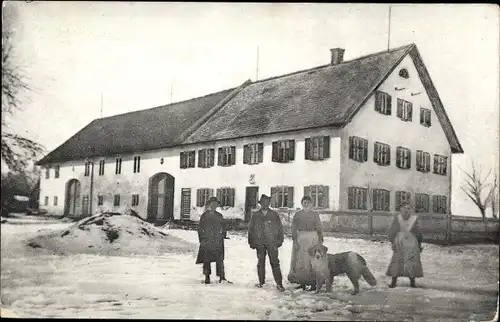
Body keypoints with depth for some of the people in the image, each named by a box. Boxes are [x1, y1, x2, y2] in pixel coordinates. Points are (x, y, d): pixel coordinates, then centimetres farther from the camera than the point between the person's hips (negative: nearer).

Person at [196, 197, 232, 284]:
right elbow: (200, 228, 6)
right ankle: (207, 277, 13)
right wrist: (202, 239, -1)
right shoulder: (204, 216, 5)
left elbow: (222, 227, 19)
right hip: (206, 241, -2)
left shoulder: (219, 216, 14)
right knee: (206, 260, 2)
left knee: (220, 259, -5)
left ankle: (222, 277, -6)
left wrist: (223, 235, 5)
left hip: (218, 241, 2)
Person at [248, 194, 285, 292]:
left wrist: (280, 240, 3)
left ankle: (279, 284, -4)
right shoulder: (255, 215, 10)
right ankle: (261, 282, 18)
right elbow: (251, 229, 13)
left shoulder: (274, 215, 9)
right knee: (260, 262, 6)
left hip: (272, 243, -1)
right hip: (259, 243, 1)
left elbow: (280, 228, 10)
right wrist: (251, 242, 7)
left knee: (275, 262, -6)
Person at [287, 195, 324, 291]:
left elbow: (320, 228, 6)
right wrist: (295, 241, -8)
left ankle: (313, 283, 3)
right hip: (300, 239, 0)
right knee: (301, 260, 0)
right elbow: (293, 228, 2)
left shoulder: (315, 215, 7)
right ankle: (302, 283, 7)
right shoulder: (297, 215, 6)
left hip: (313, 238, 0)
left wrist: (320, 241, -2)